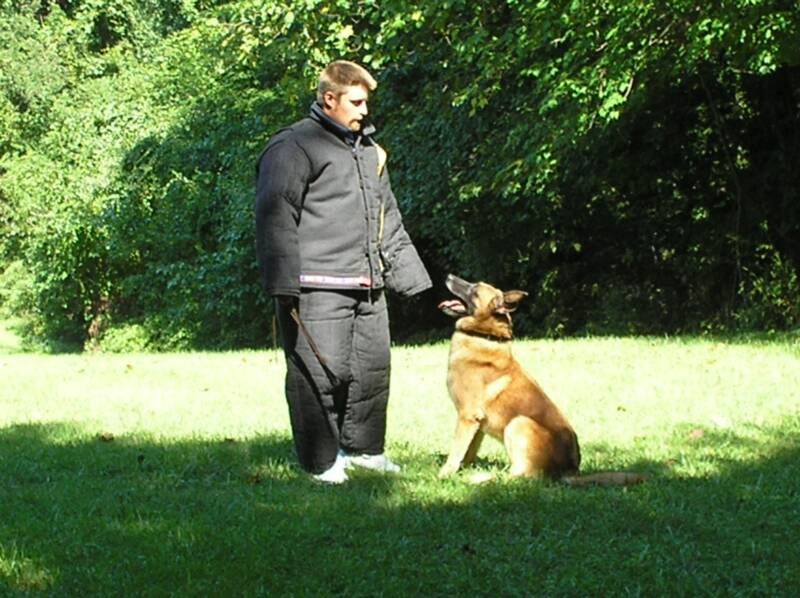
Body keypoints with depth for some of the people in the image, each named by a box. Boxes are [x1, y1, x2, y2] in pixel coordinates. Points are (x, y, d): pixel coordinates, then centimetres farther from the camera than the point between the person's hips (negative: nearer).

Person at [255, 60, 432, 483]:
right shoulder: (294, 147, -5)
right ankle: (322, 461, 1)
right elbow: (275, 217, -12)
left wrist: (405, 272, 25)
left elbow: (388, 219, 30)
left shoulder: (368, 150, 22)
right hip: (317, 289, -8)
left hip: (367, 287, 8)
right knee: (320, 371, -7)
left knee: (373, 368, 10)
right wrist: (284, 284, -18)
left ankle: (363, 448, 25)